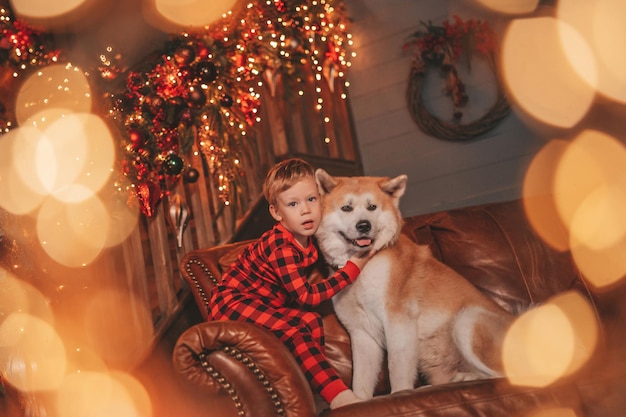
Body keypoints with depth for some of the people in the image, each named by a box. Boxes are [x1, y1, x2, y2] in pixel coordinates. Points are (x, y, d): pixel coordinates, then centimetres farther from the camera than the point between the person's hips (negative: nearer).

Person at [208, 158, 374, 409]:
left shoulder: (309, 238, -1)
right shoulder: (281, 248, -27)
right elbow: (306, 296, -28)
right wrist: (353, 268, -24)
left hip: (268, 303, 9)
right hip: (233, 301, -9)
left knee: (311, 320, -11)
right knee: (293, 331, -26)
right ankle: (338, 396, -27)